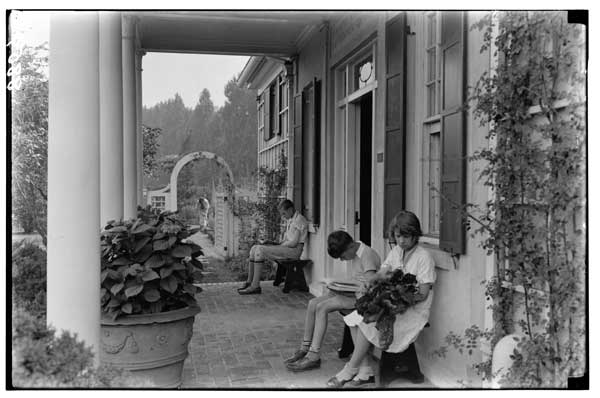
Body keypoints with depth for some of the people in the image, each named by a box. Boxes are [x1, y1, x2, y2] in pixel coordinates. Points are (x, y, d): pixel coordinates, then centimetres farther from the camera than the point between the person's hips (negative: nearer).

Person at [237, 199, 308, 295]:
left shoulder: (299, 220, -12)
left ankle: (255, 286, -22)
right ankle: (249, 282, -2)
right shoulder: (290, 220, 20)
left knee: (260, 250, -23)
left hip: (294, 250, -10)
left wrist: (279, 245, -8)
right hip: (286, 248, 10)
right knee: (254, 248, -1)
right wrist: (277, 244, 6)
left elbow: (294, 242, -19)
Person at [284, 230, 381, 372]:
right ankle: (305, 348, 2)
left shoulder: (367, 255, -18)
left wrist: (345, 290, -18)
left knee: (322, 307, -21)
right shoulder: (354, 253, 11)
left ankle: (314, 356, -18)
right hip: (352, 292, 9)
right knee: (312, 303, -4)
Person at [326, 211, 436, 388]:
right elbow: (380, 274, 10)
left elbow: (422, 294, -14)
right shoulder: (396, 251, 12)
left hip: (413, 311, -7)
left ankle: (351, 370, -9)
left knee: (366, 324, -25)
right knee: (353, 319, -13)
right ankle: (367, 370, -10)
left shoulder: (424, 257, -11)